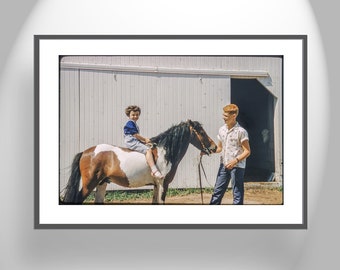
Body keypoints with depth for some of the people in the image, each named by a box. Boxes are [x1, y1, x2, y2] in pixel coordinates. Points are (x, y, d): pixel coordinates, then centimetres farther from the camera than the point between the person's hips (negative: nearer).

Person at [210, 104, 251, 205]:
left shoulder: (241, 131, -13)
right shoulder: (222, 129, 7)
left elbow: (247, 151, -14)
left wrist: (235, 160, -27)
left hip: (237, 166, -7)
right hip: (224, 165, 7)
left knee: (237, 193, 1)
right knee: (217, 191, 11)